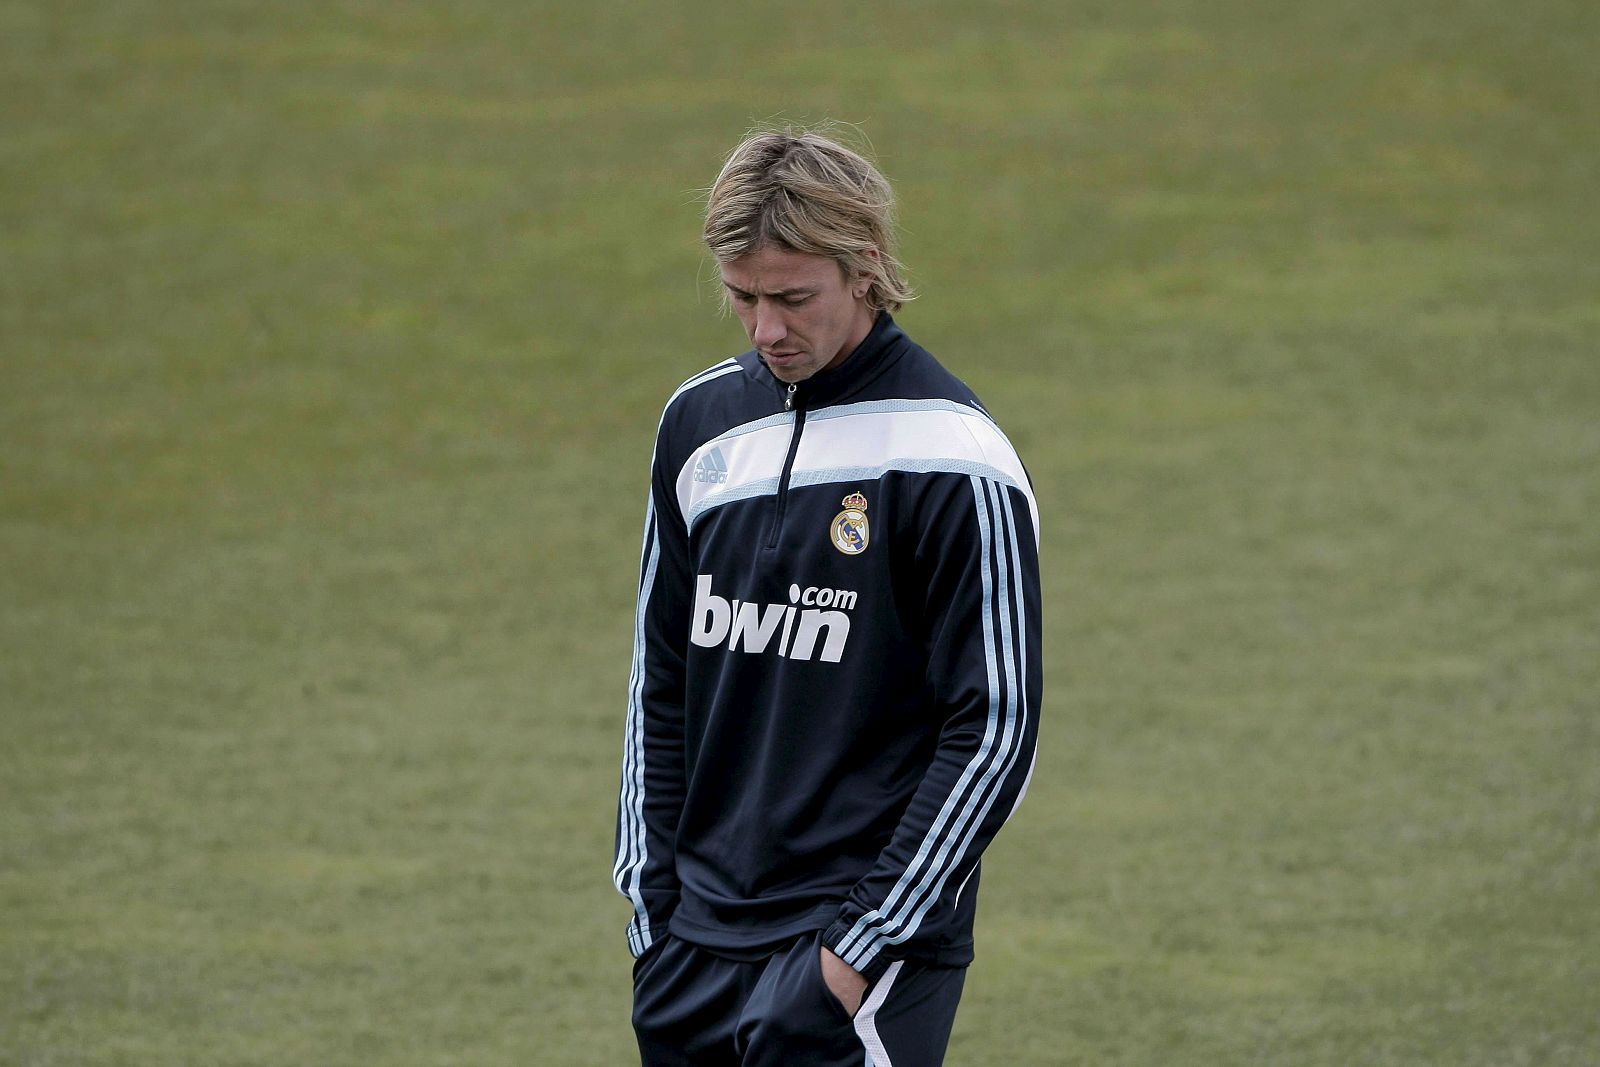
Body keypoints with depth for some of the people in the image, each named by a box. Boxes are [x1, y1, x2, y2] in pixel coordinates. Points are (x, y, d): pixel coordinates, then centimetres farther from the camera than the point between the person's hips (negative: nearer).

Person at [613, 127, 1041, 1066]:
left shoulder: (954, 459, -10)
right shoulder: (701, 422, 9)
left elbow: (996, 731, -11)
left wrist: (866, 942, -13)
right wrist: (651, 903, 10)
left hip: (859, 956, -6)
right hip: (697, 947, 6)